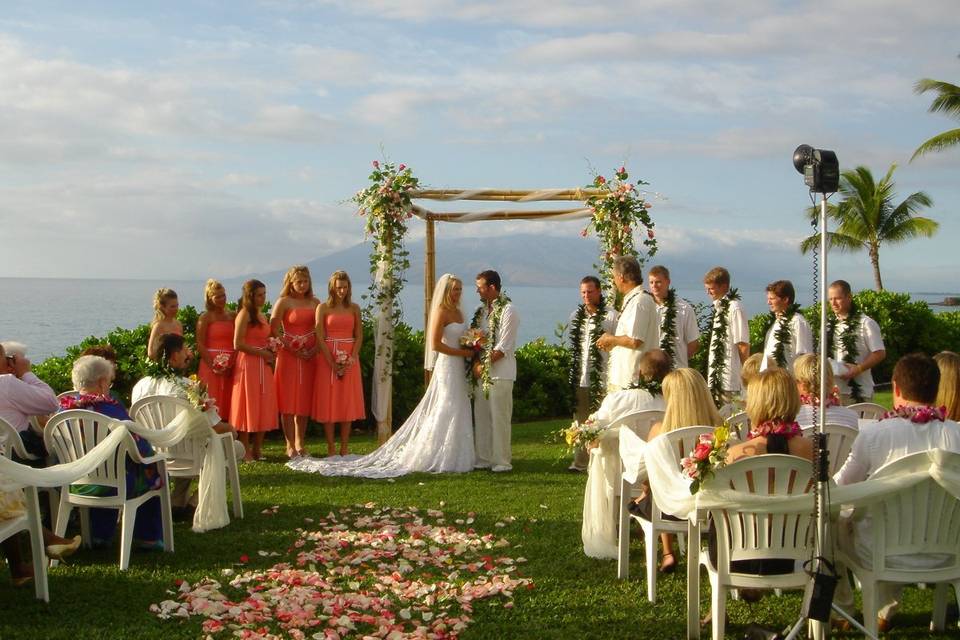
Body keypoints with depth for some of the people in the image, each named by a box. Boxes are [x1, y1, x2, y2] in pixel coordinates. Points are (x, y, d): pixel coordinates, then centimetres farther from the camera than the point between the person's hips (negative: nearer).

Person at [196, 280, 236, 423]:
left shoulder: (232, 316, 11)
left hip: (230, 368, 4)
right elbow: (200, 345, -7)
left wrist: (233, 364, -7)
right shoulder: (205, 317, -1)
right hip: (211, 365, -4)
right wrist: (214, 366, -15)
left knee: (227, 404, 6)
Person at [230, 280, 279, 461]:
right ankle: (246, 451, 4)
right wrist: (262, 353, -13)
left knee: (264, 407, 7)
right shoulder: (245, 314, -8)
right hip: (248, 364, -8)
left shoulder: (262, 316, 16)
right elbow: (238, 344, -15)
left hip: (263, 365, 8)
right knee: (248, 406, -3)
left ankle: (257, 449, 15)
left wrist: (271, 352, 8)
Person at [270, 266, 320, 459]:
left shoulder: (315, 303, 10)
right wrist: (292, 349, -15)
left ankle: (300, 443, 16)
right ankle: (290, 445, 2)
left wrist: (316, 348, -7)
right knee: (288, 400, -2)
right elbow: (274, 330, -8)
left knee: (305, 400, 8)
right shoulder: (283, 302, -2)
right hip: (288, 355, -4)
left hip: (309, 356, 4)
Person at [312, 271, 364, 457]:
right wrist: (332, 363, -12)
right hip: (327, 359, -2)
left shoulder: (354, 308, 7)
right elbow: (320, 338, -5)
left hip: (349, 360, 2)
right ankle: (331, 448, 4)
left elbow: (359, 336, 5)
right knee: (328, 402, -1)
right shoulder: (323, 308, -1)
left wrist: (351, 359, -9)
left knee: (348, 402, 3)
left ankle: (345, 448, 9)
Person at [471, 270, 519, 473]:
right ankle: (483, 459, 17)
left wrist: (484, 365, -13)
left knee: (499, 418, -3)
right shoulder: (481, 311, 14)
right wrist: (476, 362, -1)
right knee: (481, 417, 9)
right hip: (481, 372, 7)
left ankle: (502, 461, 3)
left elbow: (503, 347, -14)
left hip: (500, 373, -7)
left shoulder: (507, 311, -9)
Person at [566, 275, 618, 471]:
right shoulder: (575, 316, 13)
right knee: (580, 421, 9)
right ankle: (580, 462, 16)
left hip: (602, 378, -5)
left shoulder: (610, 315, -4)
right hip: (580, 377, 5)